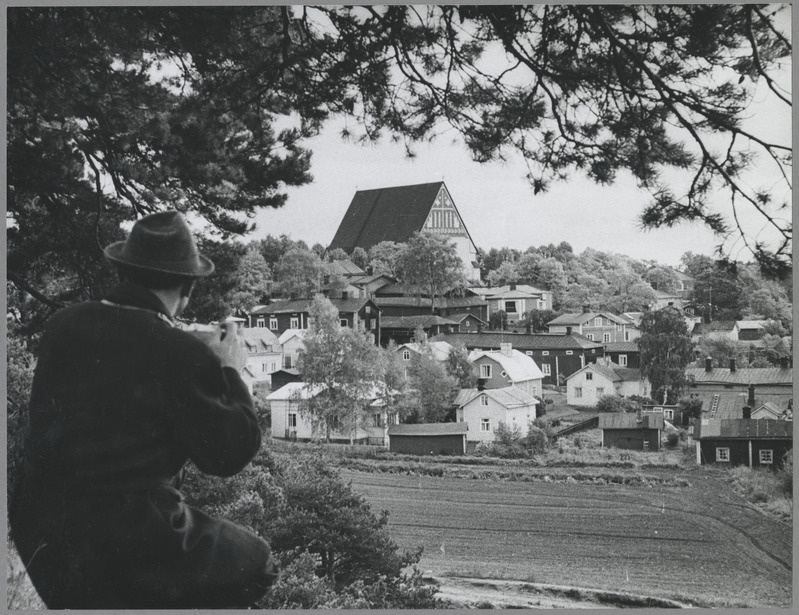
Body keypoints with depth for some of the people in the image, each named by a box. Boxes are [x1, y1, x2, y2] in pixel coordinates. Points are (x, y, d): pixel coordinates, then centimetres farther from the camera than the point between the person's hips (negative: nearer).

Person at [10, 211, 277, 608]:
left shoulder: (62, 326, 0)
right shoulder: (184, 356, -16)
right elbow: (230, 454, -9)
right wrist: (230, 372, 5)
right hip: (132, 544, -7)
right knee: (254, 564, 13)